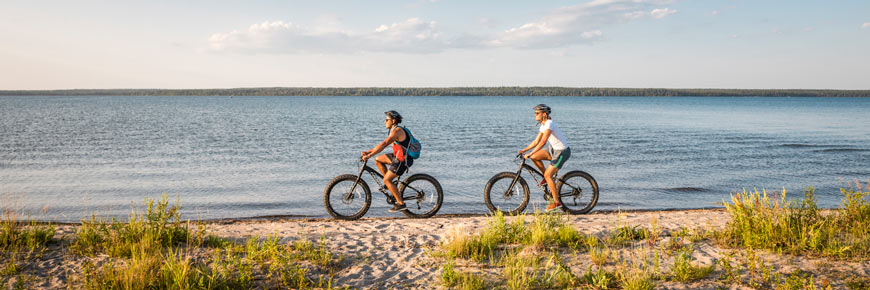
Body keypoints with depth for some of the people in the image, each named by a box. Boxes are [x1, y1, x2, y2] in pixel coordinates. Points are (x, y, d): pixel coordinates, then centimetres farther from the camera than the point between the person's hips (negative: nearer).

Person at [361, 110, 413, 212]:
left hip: (403, 160, -10)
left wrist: (369, 155, -27)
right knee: (378, 160, 12)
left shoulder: (397, 131, -18)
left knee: (387, 180, -9)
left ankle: (401, 204, -4)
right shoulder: (394, 130, 14)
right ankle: (390, 183, 15)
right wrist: (368, 151, 11)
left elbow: (384, 144, -26)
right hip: (398, 157, 10)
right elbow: (383, 144, 17)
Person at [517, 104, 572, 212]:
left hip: (562, 152, -9)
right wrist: (523, 150, 5)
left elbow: (543, 142, -32)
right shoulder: (543, 125, 8)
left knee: (548, 175, -13)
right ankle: (547, 178, 12)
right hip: (553, 149, 9)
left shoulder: (549, 124, -22)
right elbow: (536, 141, 12)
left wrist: (529, 154, -33)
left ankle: (556, 202, -4)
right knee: (534, 157, -3)